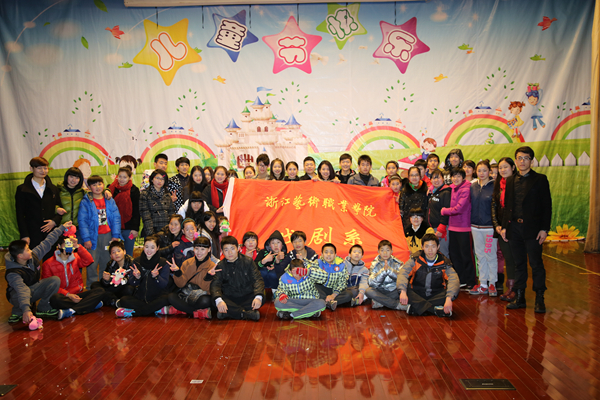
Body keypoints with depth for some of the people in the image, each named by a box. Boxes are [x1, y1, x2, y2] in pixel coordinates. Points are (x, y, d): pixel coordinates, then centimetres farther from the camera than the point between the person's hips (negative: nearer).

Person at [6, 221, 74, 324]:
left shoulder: (33, 256, -14)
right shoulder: (13, 273, -32)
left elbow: (47, 243, -2)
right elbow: (21, 291, -47)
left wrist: (62, 227, 4)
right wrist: (26, 309, -59)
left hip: (34, 289, 7)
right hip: (18, 295, -6)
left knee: (55, 280, -17)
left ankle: (43, 309, -12)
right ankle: (17, 313, -9)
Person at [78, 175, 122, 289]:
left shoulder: (110, 201, 6)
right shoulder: (86, 202, -1)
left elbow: (116, 218, 3)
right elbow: (82, 221, -5)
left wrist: (115, 236, -4)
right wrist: (86, 239, -12)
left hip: (107, 235, 2)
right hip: (93, 237, -2)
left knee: (106, 262, 9)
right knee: (92, 263, -1)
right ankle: (91, 287, 12)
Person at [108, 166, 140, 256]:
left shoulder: (134, 190, -2)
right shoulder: (111, 188, 6)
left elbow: (136, 211, -3)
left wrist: (135, 228, -7)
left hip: (128, 228, -2)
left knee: (128, 255, 7)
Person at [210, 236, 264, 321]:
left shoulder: (248, 261, 0)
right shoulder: (220, 266, 2)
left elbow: (257, 279, -8)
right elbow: (215, 284, -10)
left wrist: (258, 296, -28)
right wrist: (218, 300, -32)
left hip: (247, 297, 0)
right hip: (229, 298, 0)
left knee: (262, 298, -30)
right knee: (214, 301, -31)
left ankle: (230, 312, -27)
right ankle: (247, 314, -29)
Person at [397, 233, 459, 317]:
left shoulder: (444, 262, -5)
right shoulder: (416, 259, -5)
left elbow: (453, 280, -19)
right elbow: (403, 273, -18)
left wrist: (449, 299, -37)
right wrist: (403, 291, -36)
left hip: (436, 295, 1)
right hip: (416, 294, -1)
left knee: (454, 292, -26)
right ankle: (436, 309, -27)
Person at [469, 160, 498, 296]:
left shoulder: (494, 187, -6)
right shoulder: (473, 187, 8)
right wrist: (471, 223, 7)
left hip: (490, 226, -5)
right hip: (476, 226, 5)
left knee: (491, 255, 1)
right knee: (480, 255, 10)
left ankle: (492, 284, 13)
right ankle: (483, 284, 18)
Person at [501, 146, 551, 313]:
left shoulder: (540, 179, 0)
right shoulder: (510, 181, 12)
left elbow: (547, 205, -3)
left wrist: (544, 229, -10)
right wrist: (504, 226, 7)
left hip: (532, 228, -4)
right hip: (514, 228, 4)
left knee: (536, 264, 0)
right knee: (519, 263, 10)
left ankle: (539, 299, 9)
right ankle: (520, 297, 17)